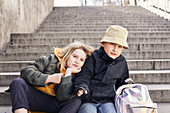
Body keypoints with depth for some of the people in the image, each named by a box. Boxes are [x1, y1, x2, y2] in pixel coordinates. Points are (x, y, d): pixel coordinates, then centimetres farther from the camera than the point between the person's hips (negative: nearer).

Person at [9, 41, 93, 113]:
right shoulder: (51, 60, -2)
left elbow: (63, 97, -16)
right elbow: (26, 72, -12)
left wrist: (68, 72, -16)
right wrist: (50, 78, -17)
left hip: (53, 105, 1)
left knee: (76, 101, -25)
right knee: (18, 82, -25)